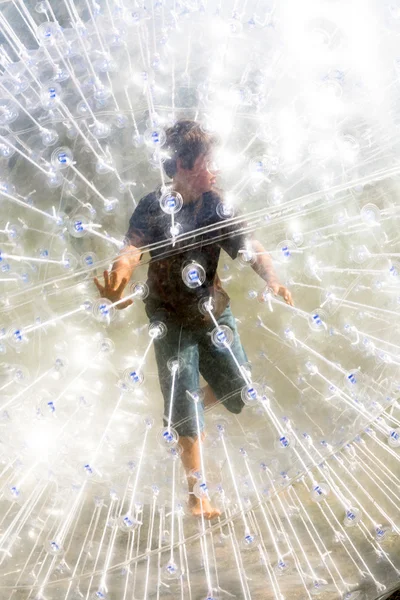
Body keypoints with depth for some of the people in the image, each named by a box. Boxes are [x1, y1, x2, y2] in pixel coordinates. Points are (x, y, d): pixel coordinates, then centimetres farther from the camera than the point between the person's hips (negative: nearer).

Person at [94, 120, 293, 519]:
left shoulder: (214, 205, -6)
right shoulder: (154, 207, -16)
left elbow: (248, 246, -13)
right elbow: (133, 248, -32)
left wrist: (272, 281, -32)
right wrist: (119, 276, -55)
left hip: (215, 315, 4)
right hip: (172, 322, -4)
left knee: (239, 389, 10)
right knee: (185, 405, 4)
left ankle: (193, 412, 45)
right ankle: (196, 491, 21)